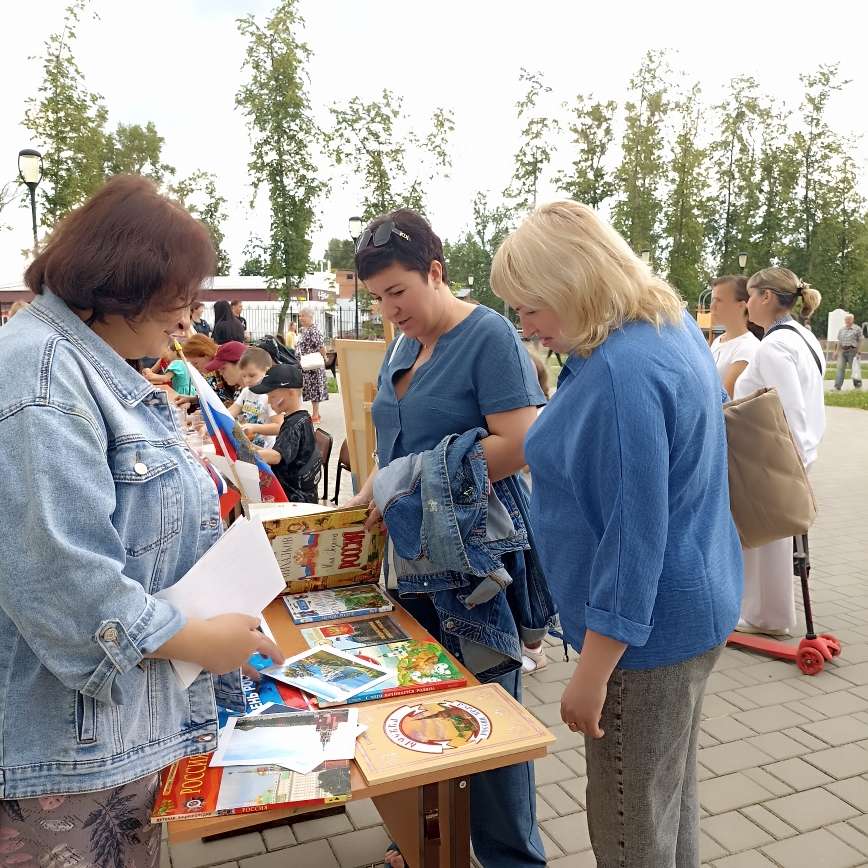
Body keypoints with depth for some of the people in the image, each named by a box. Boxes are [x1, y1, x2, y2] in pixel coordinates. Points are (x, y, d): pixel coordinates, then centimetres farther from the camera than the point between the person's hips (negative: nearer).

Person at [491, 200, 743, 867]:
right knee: (672, 795, 25)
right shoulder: (673, 325, 5)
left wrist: (591, 674, -21)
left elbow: (633, 535, -27)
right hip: (696, 604, 10)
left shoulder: (621, 373, -27)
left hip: (645, 629, -10)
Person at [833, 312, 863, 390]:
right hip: (842, 351, 4)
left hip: (852, 351, -4)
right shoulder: (841, 330, 12)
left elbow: (860, 342, -4)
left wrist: (859, 353, -11)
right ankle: (837, 387, -10)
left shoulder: (857, 329, -2)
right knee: (840, 368, -7)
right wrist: (836, 351, 12)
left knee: (855, 369, 7)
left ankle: (858, 385, 24)